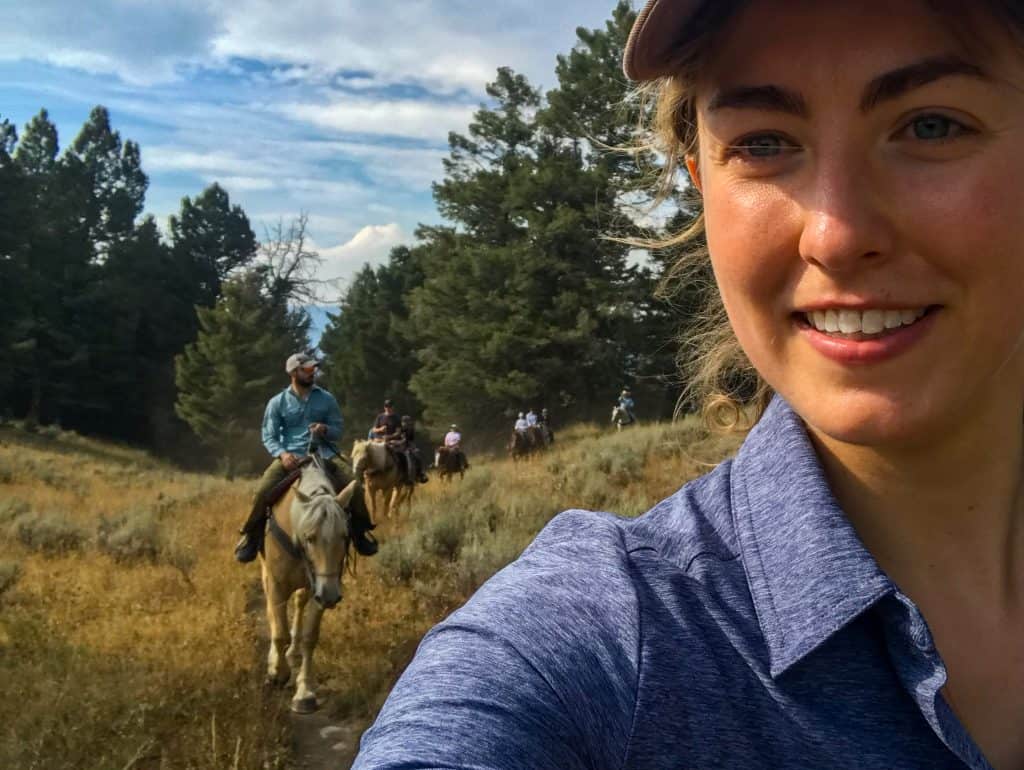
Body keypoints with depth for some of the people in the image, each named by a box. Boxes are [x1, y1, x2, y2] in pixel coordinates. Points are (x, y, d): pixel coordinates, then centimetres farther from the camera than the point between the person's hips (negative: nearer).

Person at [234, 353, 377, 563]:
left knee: (353, 486, -20)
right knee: (262, 491, -24)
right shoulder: (277, 402, 4)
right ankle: (252, 536, 0)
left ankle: (360, 532, 4)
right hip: (291, 456, -1)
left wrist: (325, 429, -12)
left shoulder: (327, 399, 9)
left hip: (324, 453, 1)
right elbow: (269, 437, 2)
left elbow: (338, 431, 12)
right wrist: (282, 453, -18)